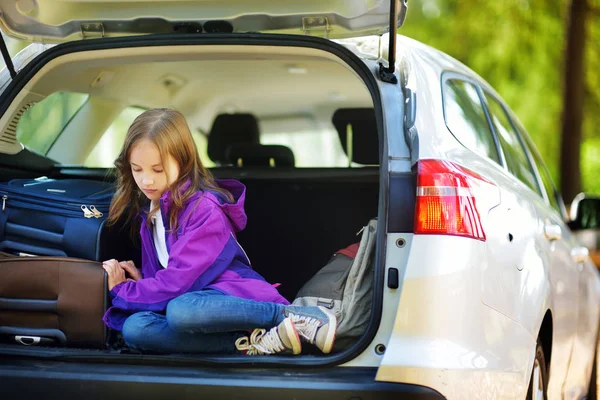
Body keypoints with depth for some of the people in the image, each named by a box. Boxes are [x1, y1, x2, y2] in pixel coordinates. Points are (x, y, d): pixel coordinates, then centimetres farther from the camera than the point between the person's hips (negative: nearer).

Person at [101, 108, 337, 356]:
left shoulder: (204, 209, -13)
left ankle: (295, 317, -26)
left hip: (232, 297, -7)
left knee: (181, 311, -42)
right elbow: (162, 276, 21)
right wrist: (141, 282, -2)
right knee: (134, 328, -26)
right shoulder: (149, 207, 15)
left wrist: (122, 291, -4)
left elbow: (175, 283, -18)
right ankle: (247, 343, -30)